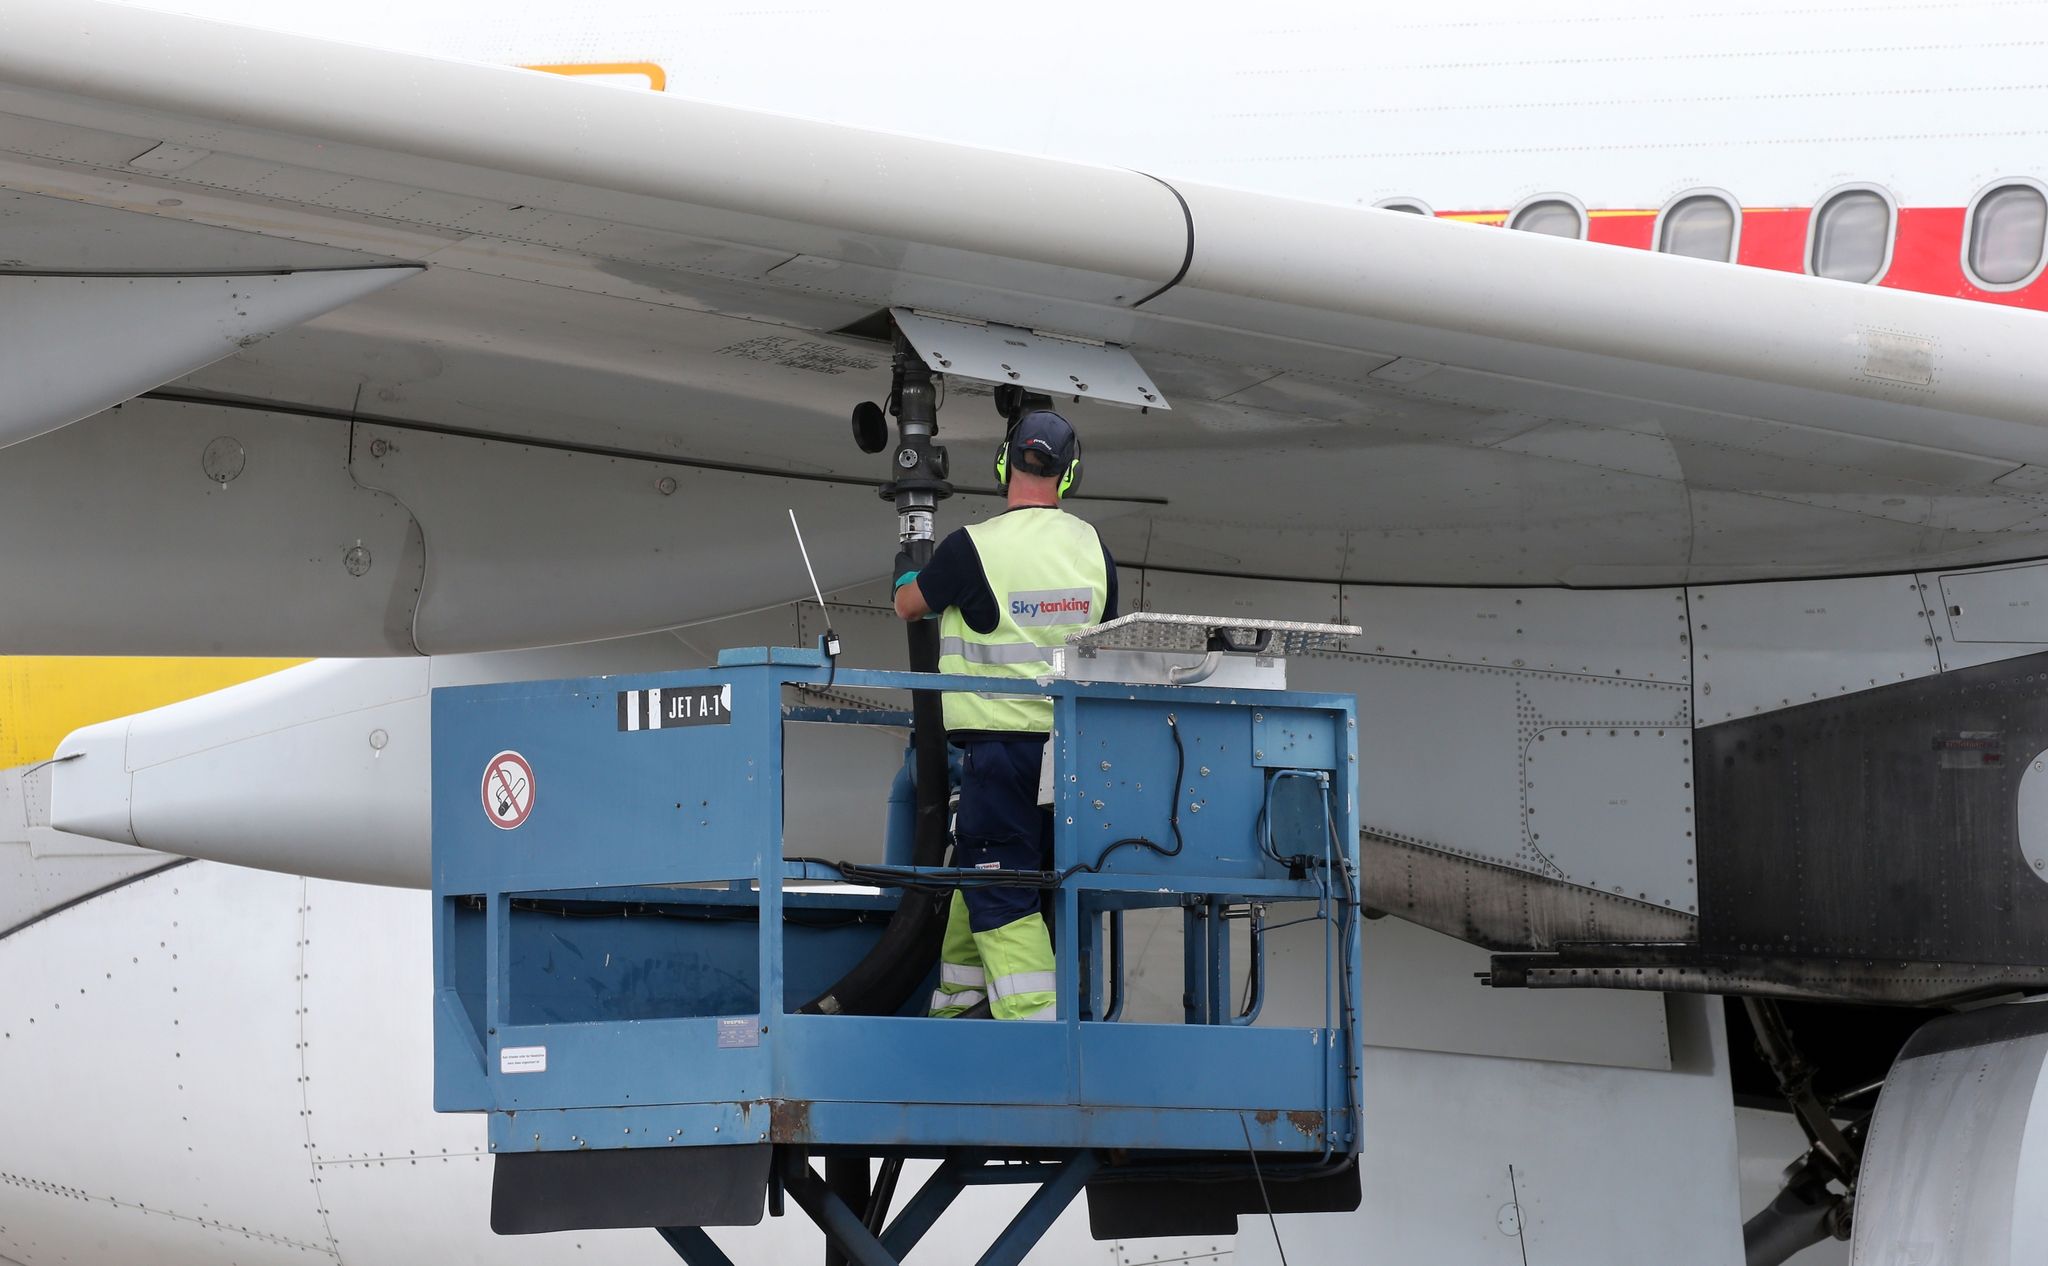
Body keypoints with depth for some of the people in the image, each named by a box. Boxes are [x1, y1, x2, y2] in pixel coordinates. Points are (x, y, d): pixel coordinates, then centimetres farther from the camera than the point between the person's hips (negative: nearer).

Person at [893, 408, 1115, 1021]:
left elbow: (910, 605, 7)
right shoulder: (1092, 547, 4)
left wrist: (907, 573, 30)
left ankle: (1036, 1023, -16)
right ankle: (955, 1007, 25)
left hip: (1000, 741, -6)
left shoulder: (973, 547, -12)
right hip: (1073, 739, 6)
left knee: (1001, 894, -6)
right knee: (978, 871, 18)